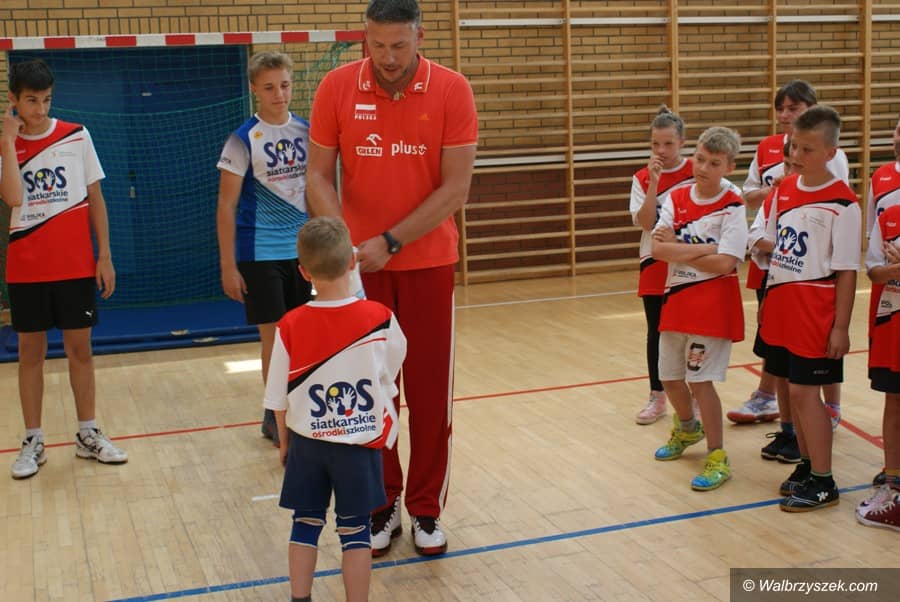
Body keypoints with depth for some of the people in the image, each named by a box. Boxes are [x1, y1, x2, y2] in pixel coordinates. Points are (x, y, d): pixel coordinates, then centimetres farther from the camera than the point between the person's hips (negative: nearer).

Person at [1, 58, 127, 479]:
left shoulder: (76, 137, 0)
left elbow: (95, 198, 4)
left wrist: (104, 255, 0)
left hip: (75, 264, 0)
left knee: (80, 349, 7)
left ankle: (88, 435, 19)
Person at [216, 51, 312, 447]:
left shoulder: (306, 132, 3)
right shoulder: (243, 141, -9)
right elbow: (226, 206, -8)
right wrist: (228, 266, -11)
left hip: (302, 250, 4)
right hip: (260, 253, -4)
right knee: (273, 334, 1)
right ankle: (275, 415, 14)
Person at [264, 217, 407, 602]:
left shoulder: (290, 326, -14)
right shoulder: (380, 318, -14)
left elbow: (279, 399, -3)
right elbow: (393, 368, 5)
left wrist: (284, 442, 13)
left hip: (307, 442, 1)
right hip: (361, 444, -1)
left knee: (305, 525, 15)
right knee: (355, 531, 9)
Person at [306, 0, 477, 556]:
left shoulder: (452, 91, -9)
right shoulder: (337, 88, -4)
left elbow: (455, 188, -11)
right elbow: (319, 175, -1)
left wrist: (389, 242, -17)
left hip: (428, 263, -1)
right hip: (360, 264, 1)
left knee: (430, 390, 5)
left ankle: (427, 510, 20)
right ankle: (381, 506, 22)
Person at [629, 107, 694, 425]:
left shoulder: (696, 172, -4)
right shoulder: (642, 178, 0)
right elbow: (646, 222, -12)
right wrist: (653, 181, -19)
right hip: (655, 265, 2)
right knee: (656, 332, 9)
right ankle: (657, 396, 21)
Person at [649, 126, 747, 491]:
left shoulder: (732, 208, -11)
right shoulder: (676, 200, 3)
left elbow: (725, 263, -20)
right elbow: (658, 249, -9)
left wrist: (677, 248, -12)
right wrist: (705, 248, -18)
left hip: (713, 304, -6)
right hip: (676, 299, 6)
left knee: (700, 379, -8)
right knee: (669, 375, 17)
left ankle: (717, 457, 6)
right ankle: (687, 428, 45)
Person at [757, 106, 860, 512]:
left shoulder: (842, 203, -14)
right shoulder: (785, 189, 6)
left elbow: (846, 271, -13)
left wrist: (841, 327, -14)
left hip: (815, 307, -7)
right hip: (780, 303, 7)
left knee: (804, 391, -4)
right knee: (792, 387, 13)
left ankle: (823, 482, 8)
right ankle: (807, 464, 27)